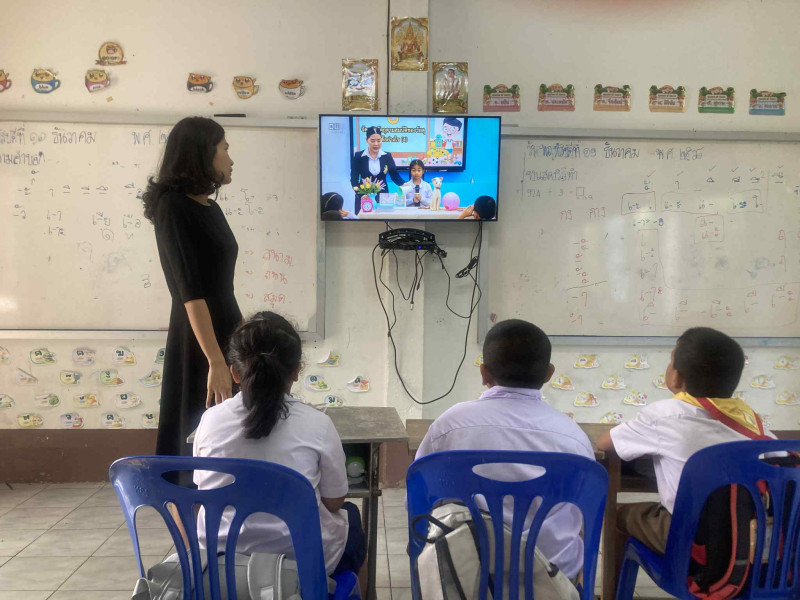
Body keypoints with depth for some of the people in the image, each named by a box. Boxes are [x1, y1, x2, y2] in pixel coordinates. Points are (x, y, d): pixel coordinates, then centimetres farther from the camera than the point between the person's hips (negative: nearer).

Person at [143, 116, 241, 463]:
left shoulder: (210, 207, 12)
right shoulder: (173, 206, -13)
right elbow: (190, 291, -21)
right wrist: (216, 361, -25)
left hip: (225, 335, 8)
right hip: (197, 344, -8)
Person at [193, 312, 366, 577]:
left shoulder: (210, 419, -9)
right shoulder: (317, 424, -17)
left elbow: (204, 488, 6)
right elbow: (333, 502, -5)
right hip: (300, 560, -3)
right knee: (350, 514, 31)